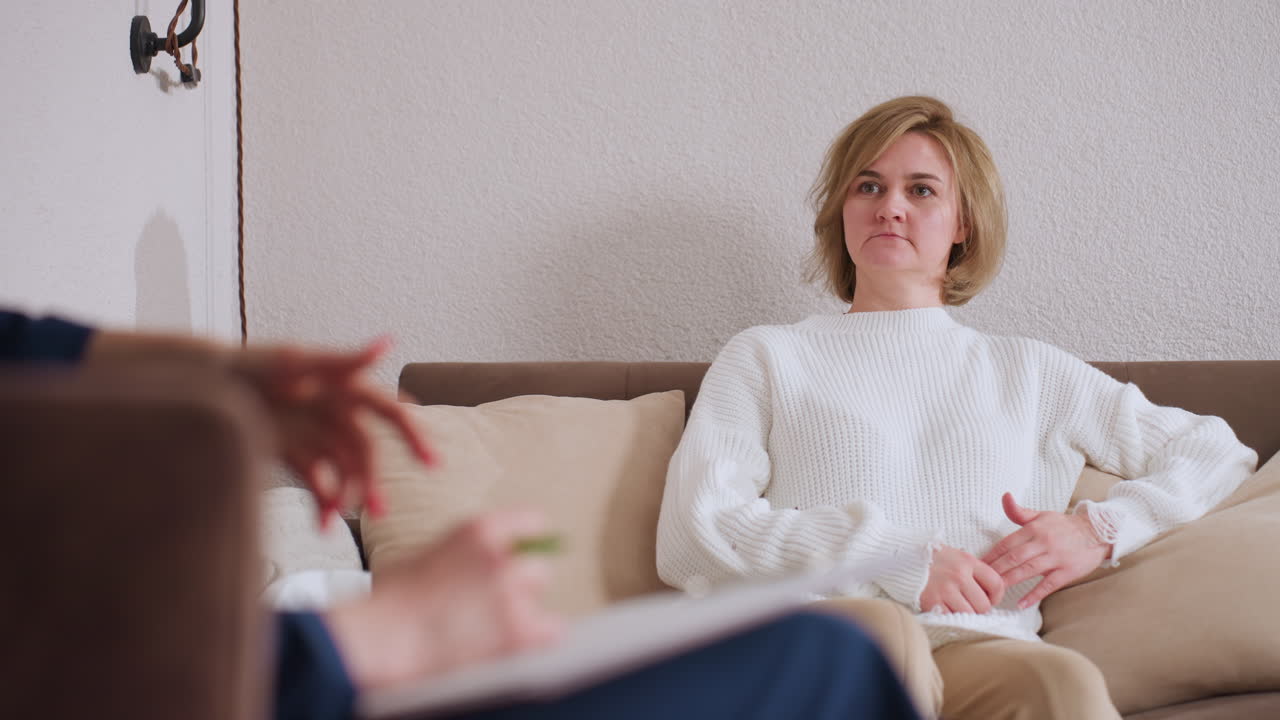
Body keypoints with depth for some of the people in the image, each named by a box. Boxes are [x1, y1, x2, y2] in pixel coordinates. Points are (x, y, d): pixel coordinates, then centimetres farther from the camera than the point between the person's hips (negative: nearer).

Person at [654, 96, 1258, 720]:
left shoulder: (1028, 371, 26)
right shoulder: (766, 358, 19)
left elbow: (1218, 452, 28)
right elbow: (689, 538, 3)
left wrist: (1102, 528, 7)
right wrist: (896, 556, -6)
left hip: (979, 650, 1)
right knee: (882, 628, -38)